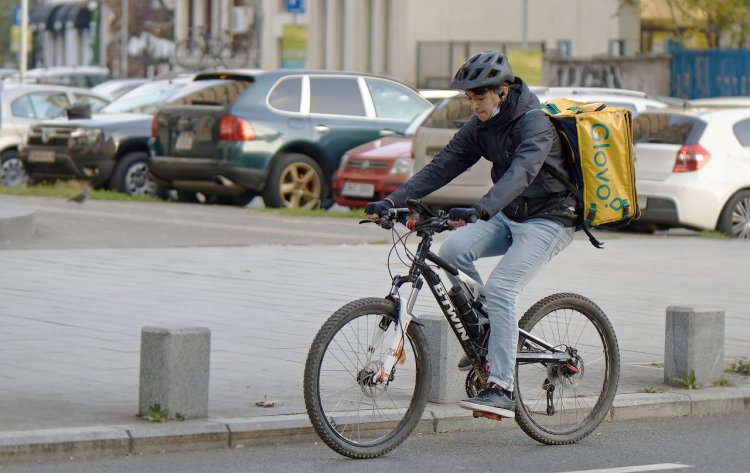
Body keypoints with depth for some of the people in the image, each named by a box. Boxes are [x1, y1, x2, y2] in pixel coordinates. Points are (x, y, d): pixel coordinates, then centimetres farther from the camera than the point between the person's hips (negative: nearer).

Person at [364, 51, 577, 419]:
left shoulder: (535, 123, -21)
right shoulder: (481, 126, 2)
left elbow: (520, 174, -38)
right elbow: (442, 166, -2)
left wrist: (479, 211, -53)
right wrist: (393, 200, -14)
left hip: (548, 220, -8)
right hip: (509, 217, 8)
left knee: (499, 288, -25)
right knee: (454, 249, -18)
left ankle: (502, 390, -25)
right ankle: (487, 335, 0)